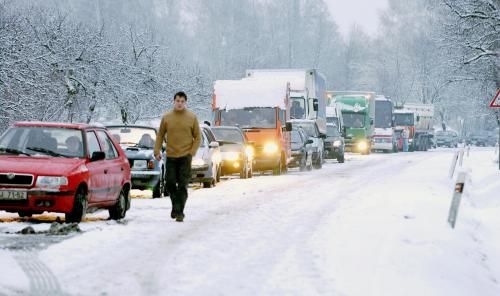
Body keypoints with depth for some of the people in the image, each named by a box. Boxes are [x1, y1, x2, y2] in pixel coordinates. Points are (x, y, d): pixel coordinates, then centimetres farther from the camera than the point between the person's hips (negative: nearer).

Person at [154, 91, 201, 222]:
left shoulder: (192, 117, 0)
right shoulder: (166, 117, 3)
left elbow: (198, 137, 4)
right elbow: (160, 135, 10)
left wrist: (192, 152, -7)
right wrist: (157, 151, 1)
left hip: (185, 157, -2)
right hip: (171, 156, 2)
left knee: (183, 186, -3)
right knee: (170, 183, 3)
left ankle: (180, 212, 0)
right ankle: (176, 205, 26)